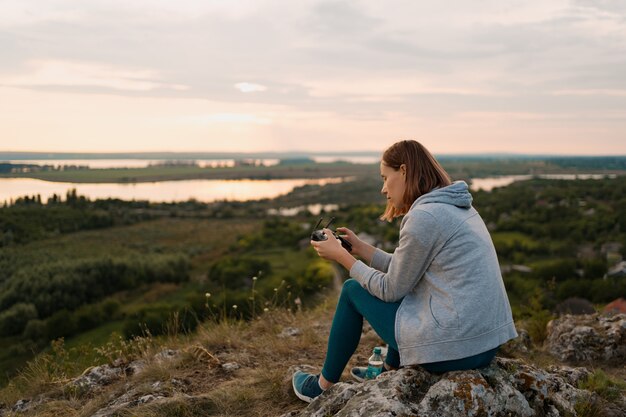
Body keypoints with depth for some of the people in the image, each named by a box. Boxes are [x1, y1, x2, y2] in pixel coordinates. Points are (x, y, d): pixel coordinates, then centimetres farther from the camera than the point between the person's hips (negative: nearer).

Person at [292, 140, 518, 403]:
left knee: (353, 290, 9)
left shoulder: (424, 216, -17)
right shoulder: (457, 207, 11)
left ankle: (322, 387, 26)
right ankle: (389, 373, 43)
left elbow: (391, 289, -7)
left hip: (451, 348, -9)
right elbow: (404, 270, 17)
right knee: (404, 283, 31)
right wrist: (360, 248, 18)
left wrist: (341, 256, 2)